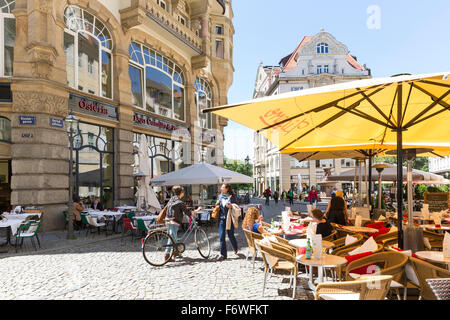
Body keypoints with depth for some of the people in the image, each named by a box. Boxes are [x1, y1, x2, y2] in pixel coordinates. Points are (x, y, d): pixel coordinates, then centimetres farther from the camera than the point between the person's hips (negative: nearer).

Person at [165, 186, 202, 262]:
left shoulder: (171, 200, 11)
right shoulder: (180, 202, -13)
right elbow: (188, 213, -13)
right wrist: (197, 210, 0)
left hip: (168, 221, 9)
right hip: (174, 222, -9)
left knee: (174, 237, 20)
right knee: (172, 238, -5)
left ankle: (176, 252, 33)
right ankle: (167, 255, -5)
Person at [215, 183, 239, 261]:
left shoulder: (232, 197, -6)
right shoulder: (220, 196, 8)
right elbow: (216, 205, 20)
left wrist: (231, 206, -19)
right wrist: (217, 203, -1)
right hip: (221, 218, 4)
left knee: (230, 235, 7)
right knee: (221, 236, 0)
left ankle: (235, 248, 38)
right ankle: (223, 255, 9)